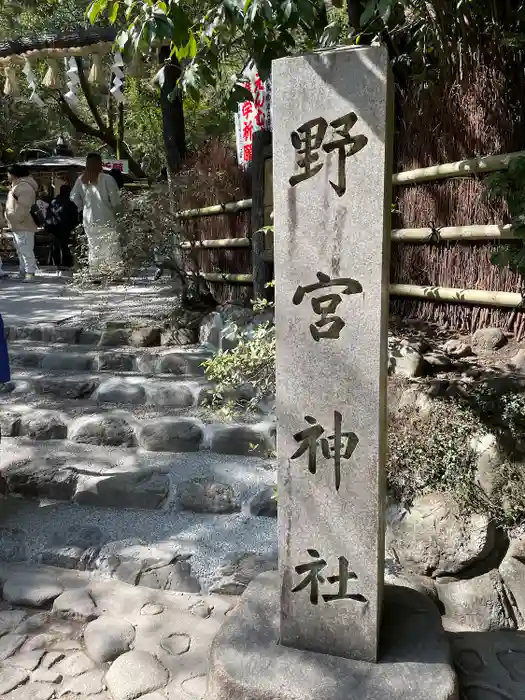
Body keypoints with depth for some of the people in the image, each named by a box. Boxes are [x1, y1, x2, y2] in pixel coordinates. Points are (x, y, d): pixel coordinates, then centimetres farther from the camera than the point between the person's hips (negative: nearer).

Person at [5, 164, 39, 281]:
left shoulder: (24, 187, -18)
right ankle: (23, 271, 24)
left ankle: (30, 272, -6)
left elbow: (23, 208, -24)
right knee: (20, 250, 16)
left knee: (26, 250, -9)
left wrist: (15, 219, -20)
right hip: (17, 225, 11)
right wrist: (12, 221, 18)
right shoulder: (17, 185, 16)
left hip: (23, 225, -11)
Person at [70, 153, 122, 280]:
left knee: (93, 247, 10)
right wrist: (114, 211, 7)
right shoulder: (107, 179, -9)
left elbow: (74, 199, 7)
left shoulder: (81, 180, 5)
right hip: (106, 219, -4)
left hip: (89, 220, 4)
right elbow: (115, 200, -10)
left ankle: (95, 275, 11)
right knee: (112, 247, 1)